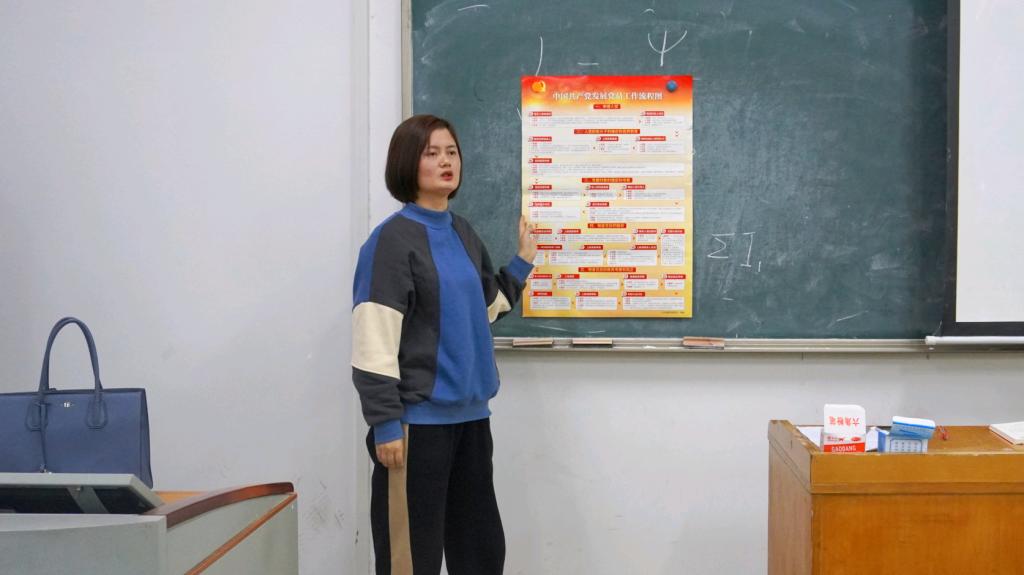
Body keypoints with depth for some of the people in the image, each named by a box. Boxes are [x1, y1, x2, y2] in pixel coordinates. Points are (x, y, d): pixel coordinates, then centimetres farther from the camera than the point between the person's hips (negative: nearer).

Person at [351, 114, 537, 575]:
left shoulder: (464, 234, 11)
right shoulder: (394, 238, -11)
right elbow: (374, 339, -16)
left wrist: (522, 262, 15)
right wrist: (385, 422, -19)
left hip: (470, 415, 8)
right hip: (418, 418, -7)